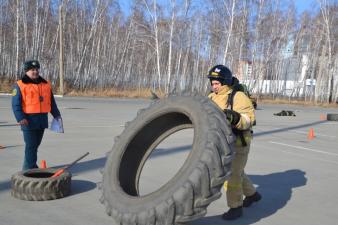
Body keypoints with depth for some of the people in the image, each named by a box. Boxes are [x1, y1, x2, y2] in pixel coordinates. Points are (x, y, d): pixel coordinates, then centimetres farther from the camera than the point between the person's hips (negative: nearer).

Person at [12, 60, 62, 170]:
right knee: (31, 145, -5)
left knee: (36, 144, 13)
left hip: (42, 119, 5)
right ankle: (29, 169, 1)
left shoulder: (46, 84, 14)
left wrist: (56, 114, 14)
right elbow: (16, 104, -7)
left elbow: (52, 102, 20)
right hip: (28, 120, -5)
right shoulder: (20, 85, -2)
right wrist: (20, 118, -18)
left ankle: (31, 166, 26)